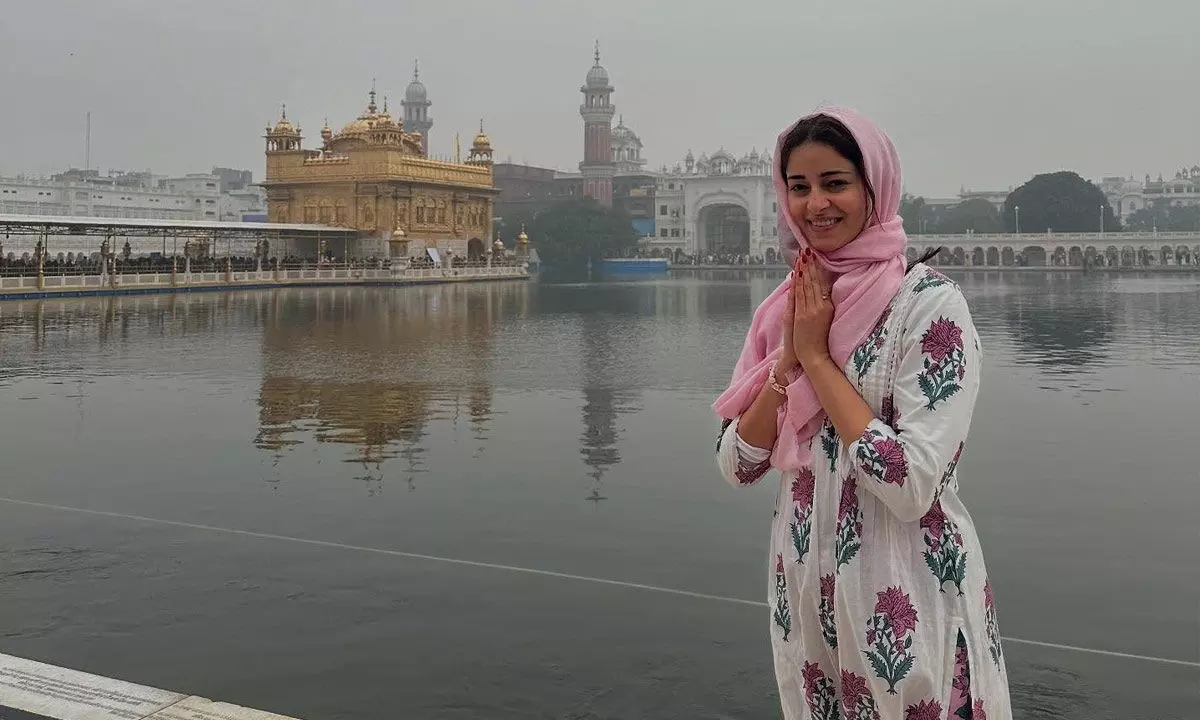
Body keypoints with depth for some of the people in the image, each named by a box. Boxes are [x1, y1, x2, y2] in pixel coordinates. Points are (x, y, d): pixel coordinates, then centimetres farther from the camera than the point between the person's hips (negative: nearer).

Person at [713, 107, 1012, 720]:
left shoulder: (928, 301, -14)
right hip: (804, 587, 6)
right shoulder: (787, 305, 3)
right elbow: (737, 466, -1)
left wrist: (817, 357, -18)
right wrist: (790, 357, -12)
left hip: (903, 596, -5)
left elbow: (912, 484, -24)